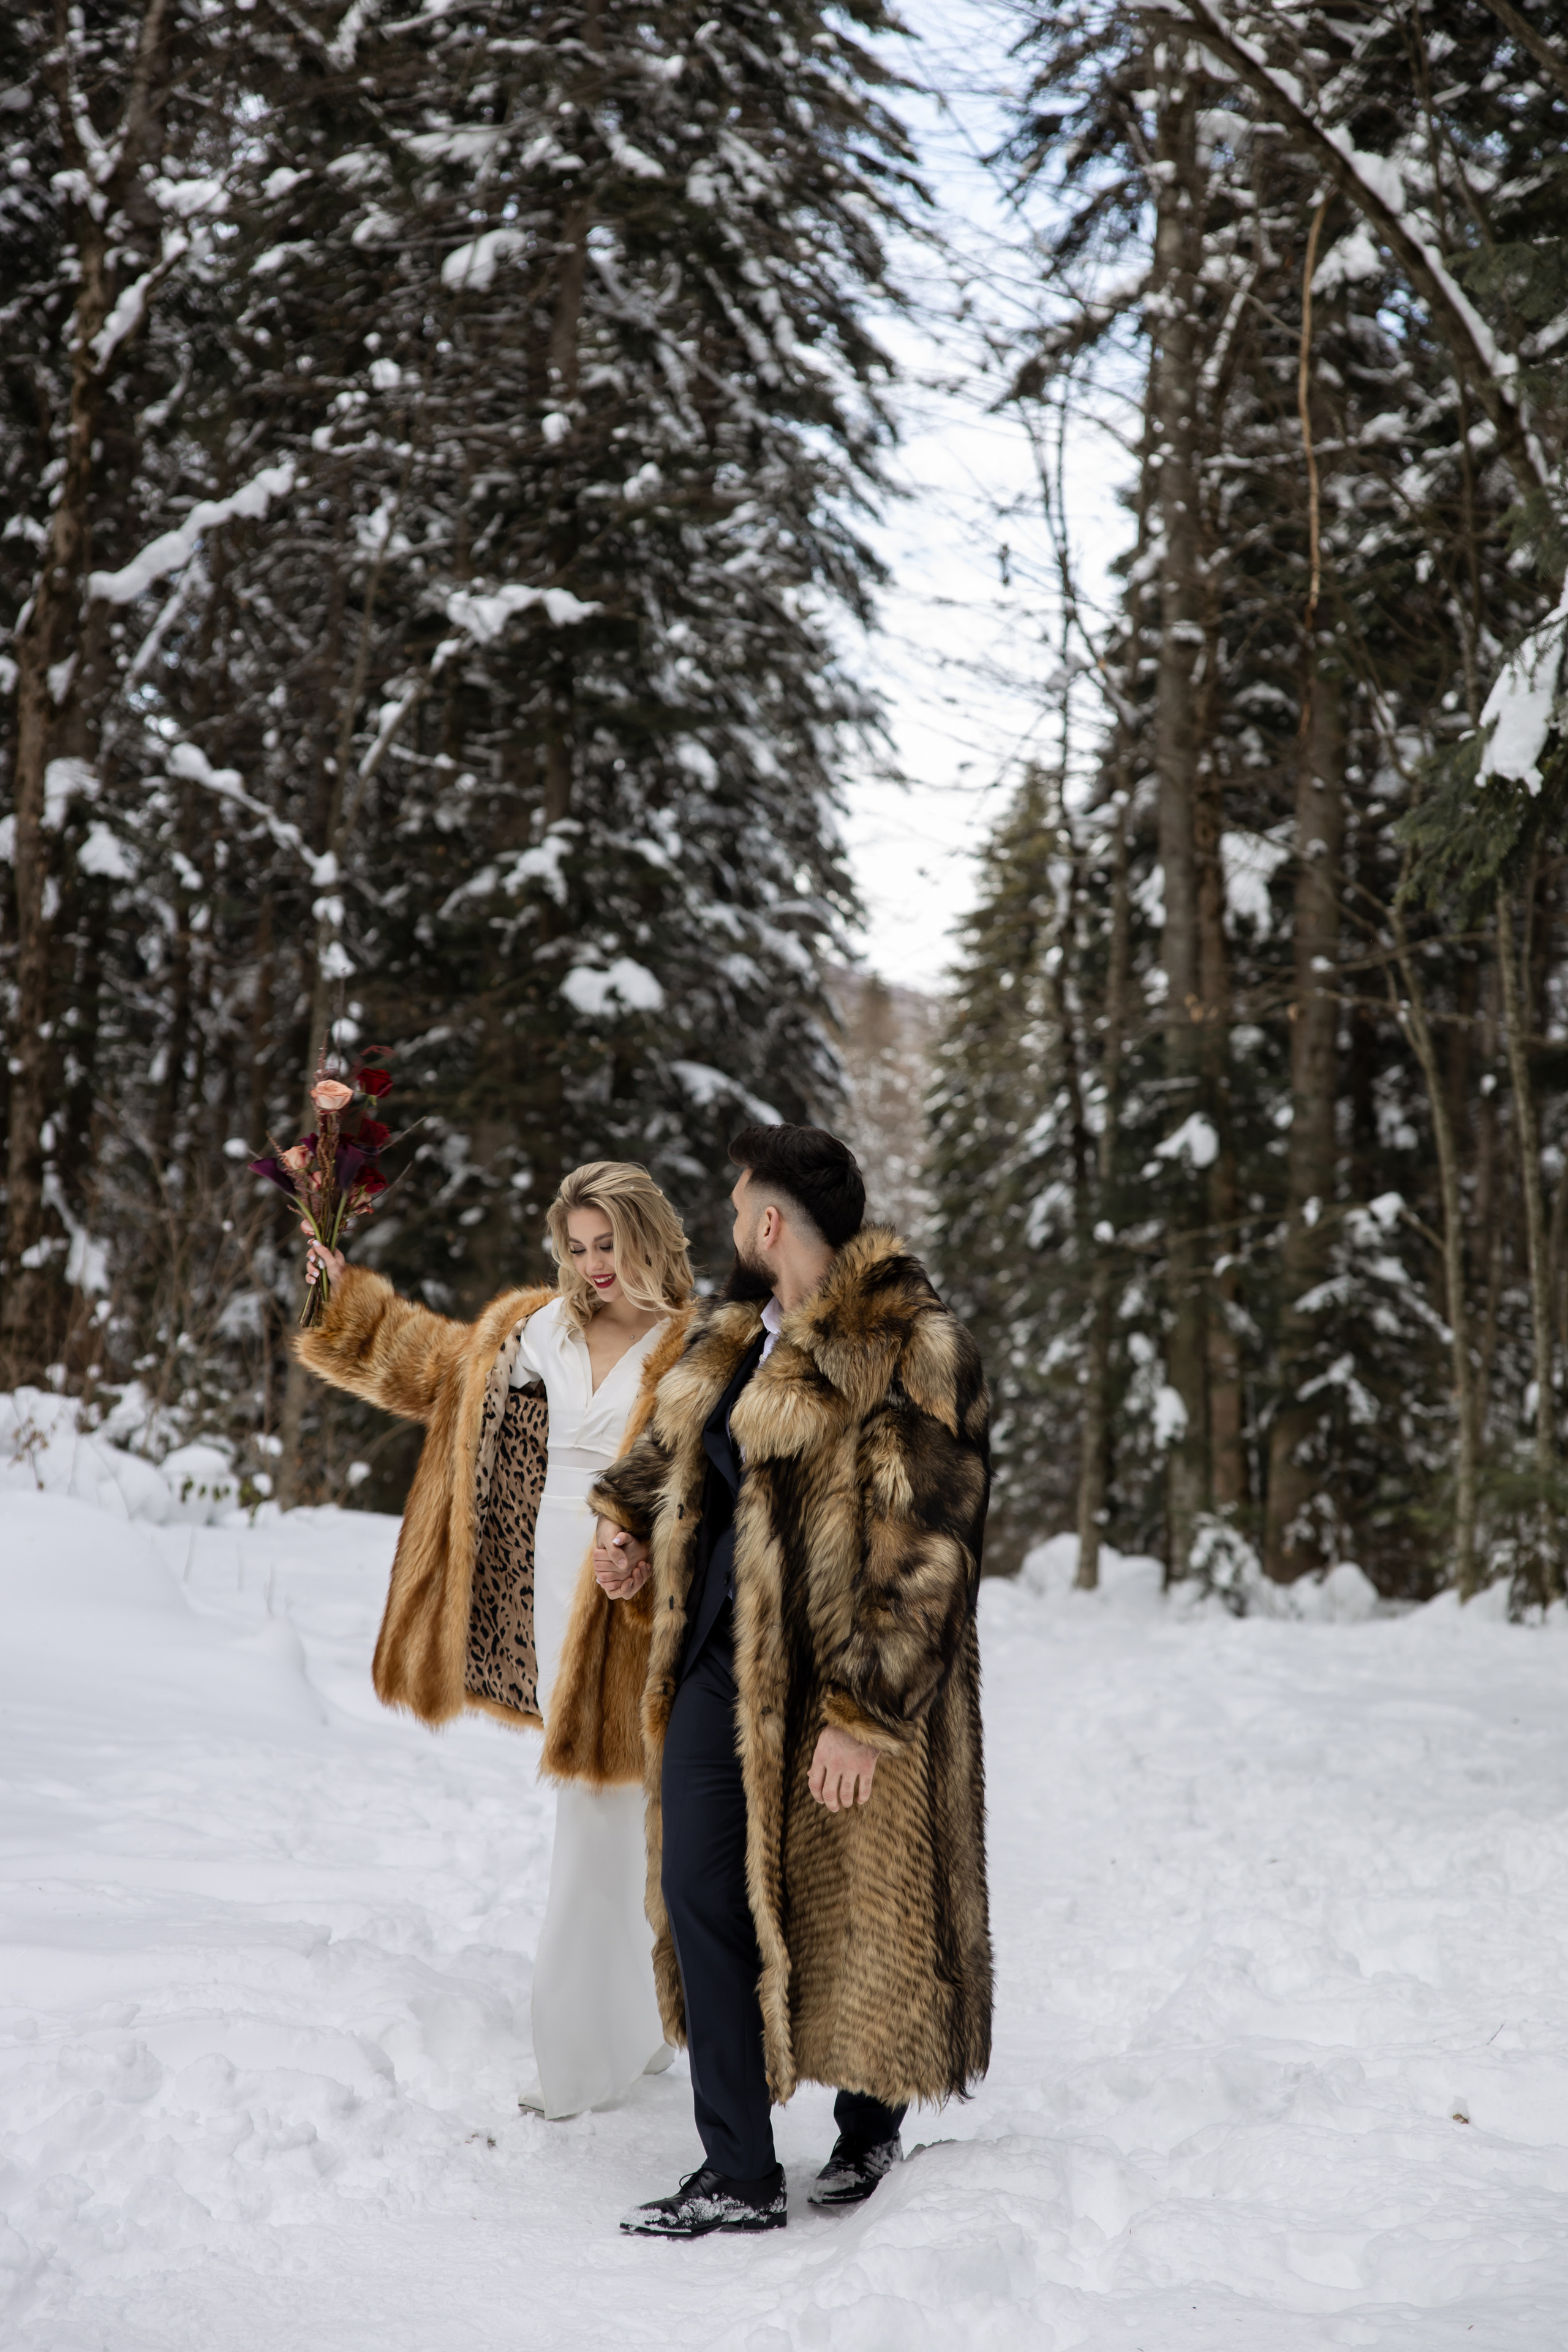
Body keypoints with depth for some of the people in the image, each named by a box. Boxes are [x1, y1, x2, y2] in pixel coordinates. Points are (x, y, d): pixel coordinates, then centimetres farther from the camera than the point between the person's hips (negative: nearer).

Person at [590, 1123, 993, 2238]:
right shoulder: (737, 1338, 10)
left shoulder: (911, 1351, -15)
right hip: (721, 1654, 8)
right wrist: (629, 1516, 15)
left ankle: (871, 2124, 30)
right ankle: (737, 2176, 20)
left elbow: (919, 1550, -18)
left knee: (851, 1903, 7)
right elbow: (678, 1440, 32)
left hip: (840, 1677, -7)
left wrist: (861, 1712, -20)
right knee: (703, 1895, 6)